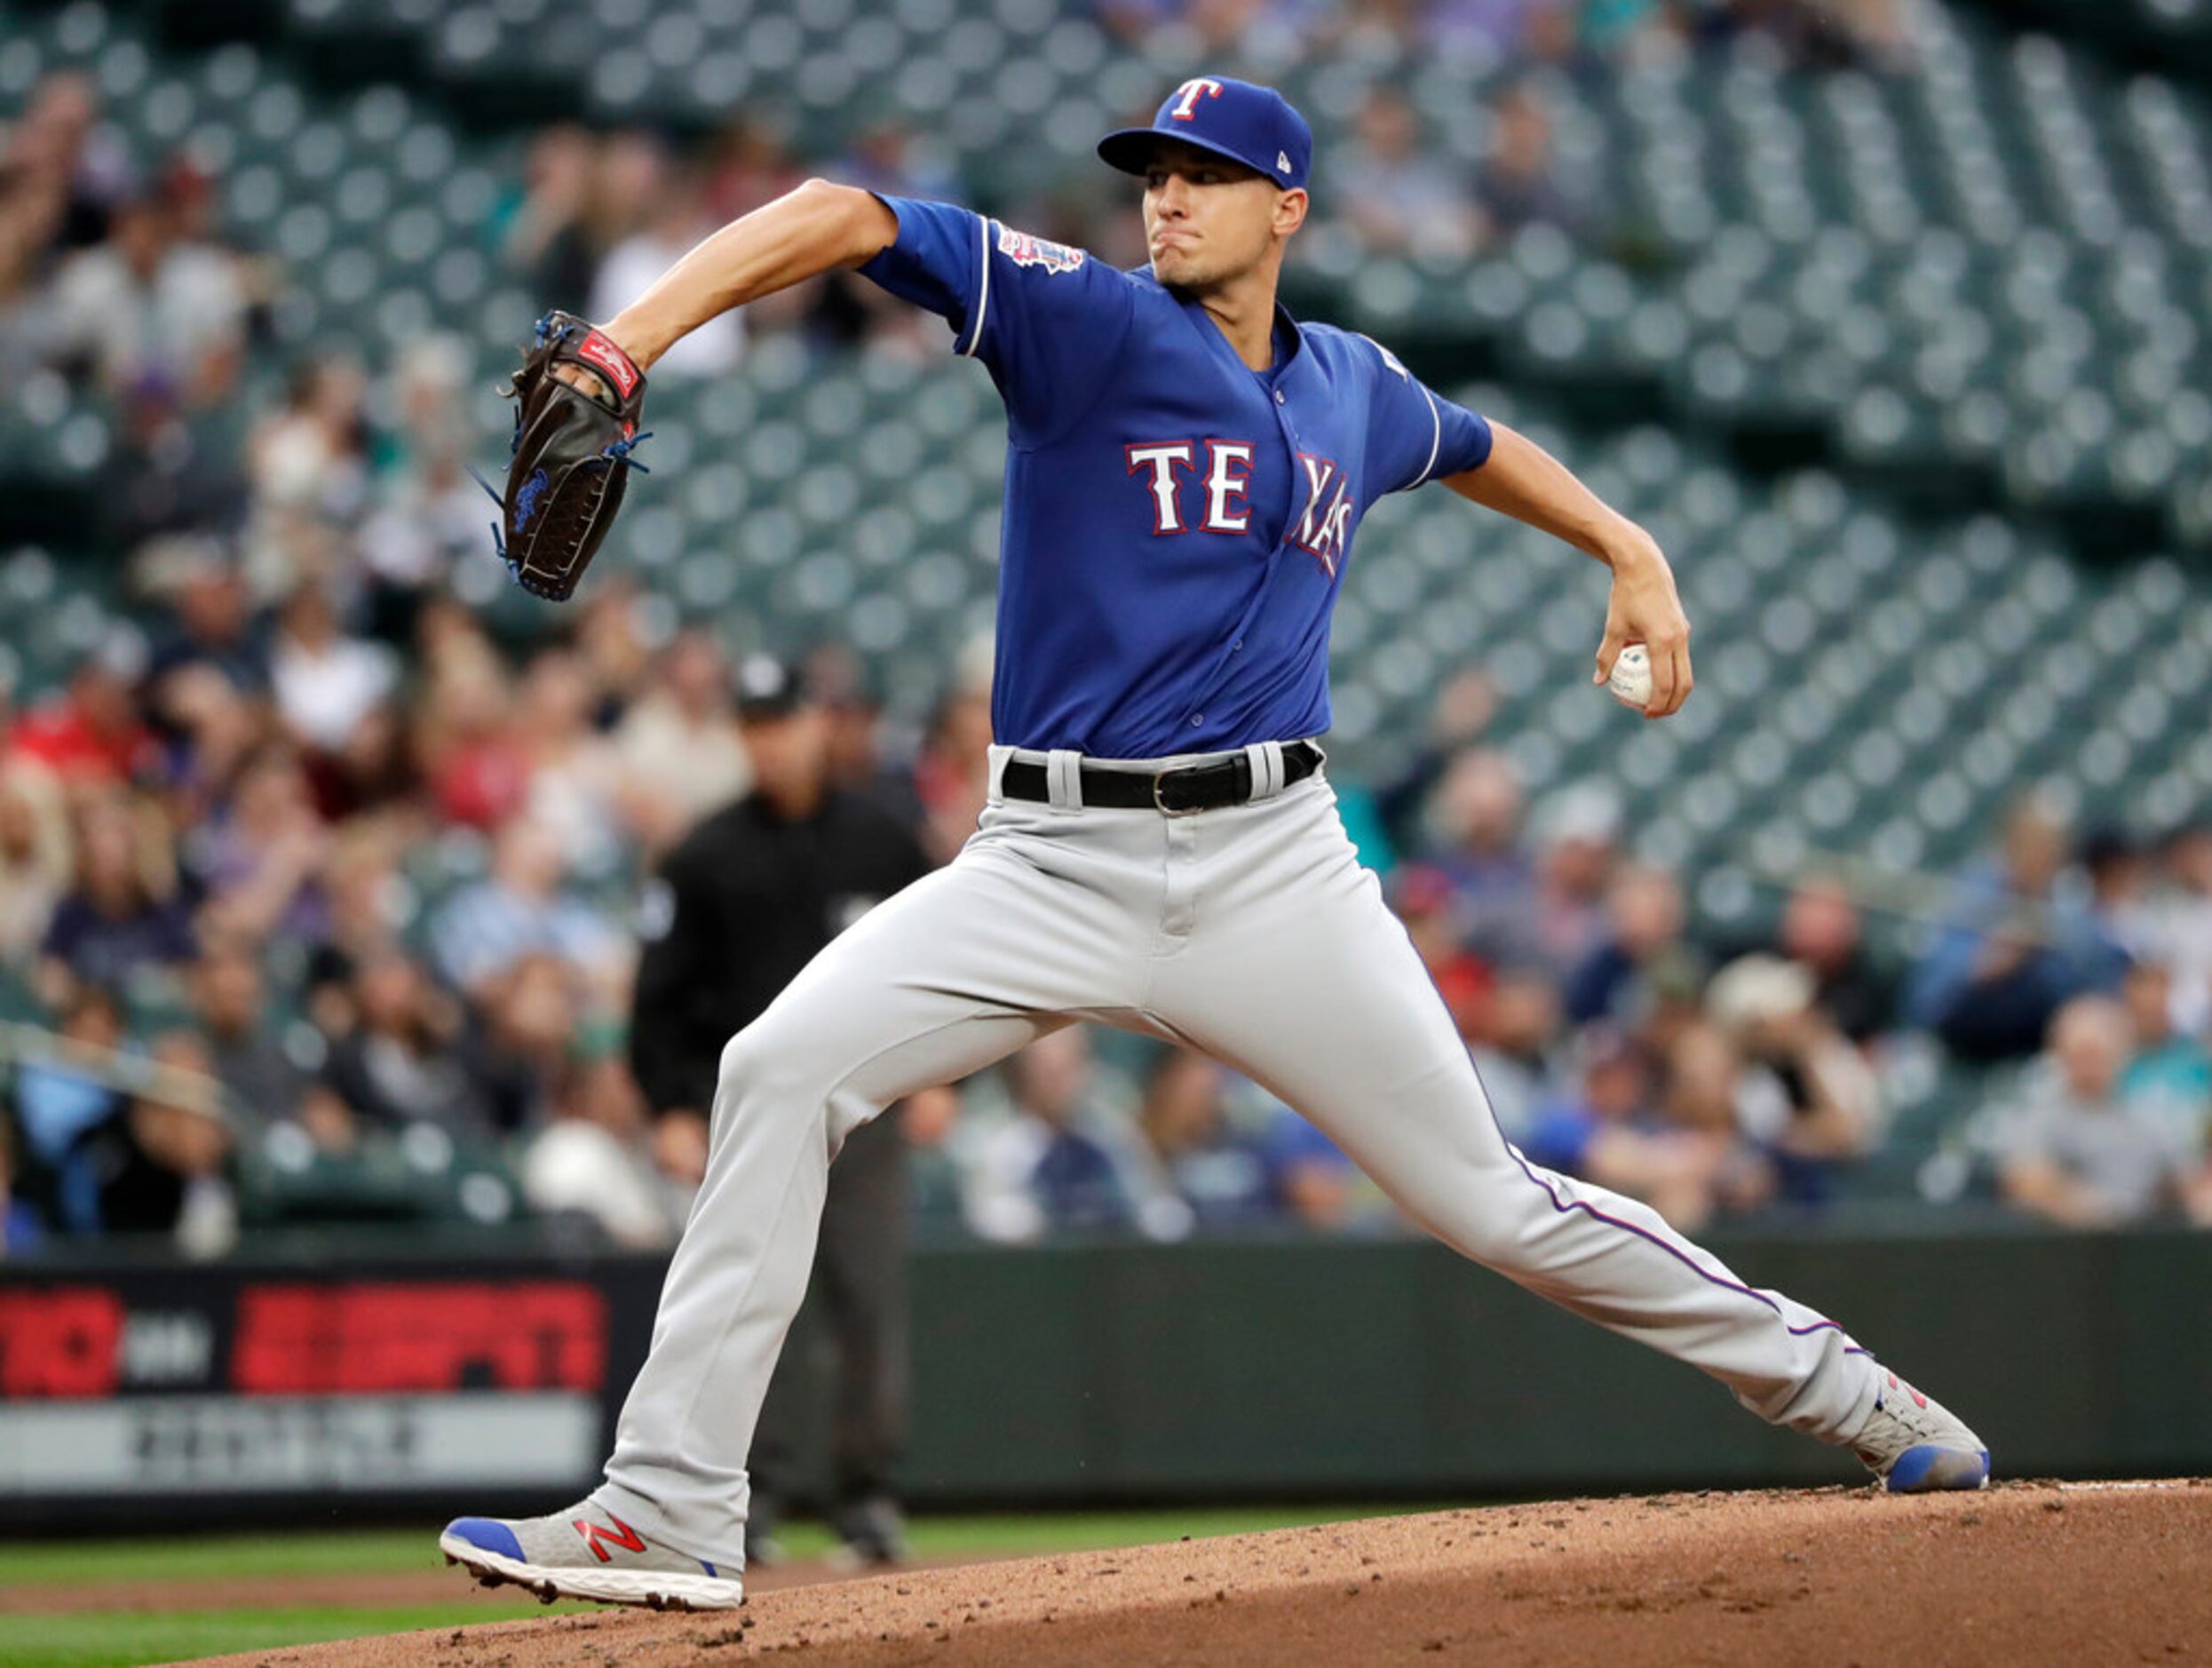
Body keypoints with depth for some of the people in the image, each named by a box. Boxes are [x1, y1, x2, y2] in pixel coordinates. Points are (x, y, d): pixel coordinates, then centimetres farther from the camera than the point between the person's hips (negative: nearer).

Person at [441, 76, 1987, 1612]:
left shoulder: (1354, 389, 11)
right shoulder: (1093, 324, -4)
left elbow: (1471, 446, 37)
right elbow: (846, 218, -18)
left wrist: (1629, 548, 30)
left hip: (1271, 868, 2)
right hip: (1049, 867, -2)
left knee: (1489, 1200, 2)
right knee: (783, 1071, -20)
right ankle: (672, 1514, -17)